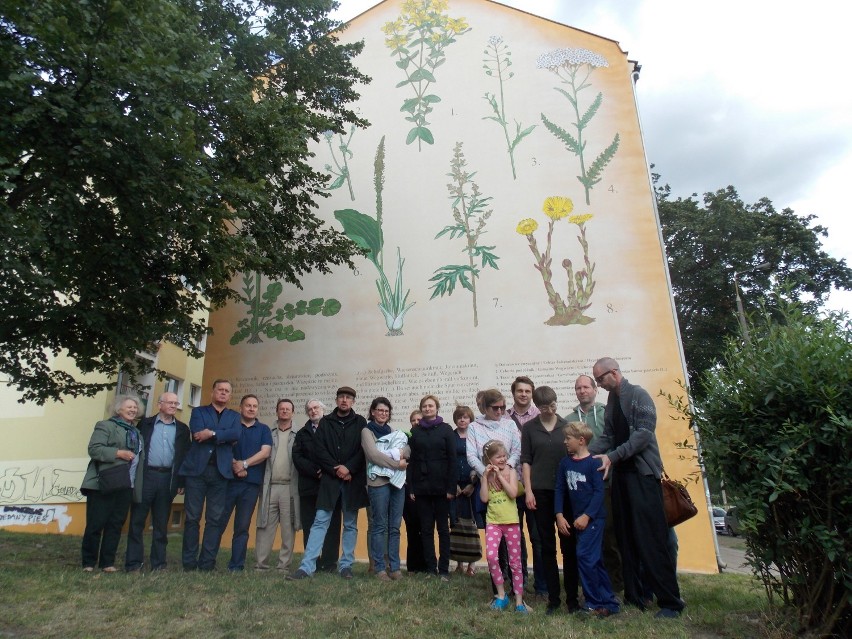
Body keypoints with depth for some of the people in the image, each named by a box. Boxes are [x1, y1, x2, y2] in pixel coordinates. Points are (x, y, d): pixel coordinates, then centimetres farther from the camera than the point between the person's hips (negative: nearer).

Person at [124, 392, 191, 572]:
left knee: (161, 524, 8)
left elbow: (185, 456, 7)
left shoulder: (182, 429, 9)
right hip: (145, 476, -1)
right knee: (137, 521, 3)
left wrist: (182, 482, 2)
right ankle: (133, 563, 12)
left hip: (168, 479, 1)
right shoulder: (145, 424, 6)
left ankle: (158, 563, 16)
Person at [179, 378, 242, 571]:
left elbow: (236, 435, -5)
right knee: (192, 517, 3)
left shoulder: (234, 416, 16)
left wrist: (212, 434, -13)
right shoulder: (198, 411, 12)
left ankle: (207, 563, 6)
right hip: (197, 469, -1)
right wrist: (224, 437, -6)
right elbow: (197, 433, -8)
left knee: (216, 519, 0)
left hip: (221, 472, 1)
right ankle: (189, 562, 12)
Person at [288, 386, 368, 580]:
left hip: (353, 480, 0)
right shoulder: (325, 422, 7)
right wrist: (336, 470, -9)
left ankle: (346, 565, 17)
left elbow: (364, 450, -3)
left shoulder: (360, 422, 4)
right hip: (329, 479, 0)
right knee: (320, 522, -1)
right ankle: (307, 567, 3)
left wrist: (348, 468, -14)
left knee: (350, 525, 7)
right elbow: (319, 450, -1)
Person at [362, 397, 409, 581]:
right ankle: (380, 567, 9)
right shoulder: (367, 431, 2)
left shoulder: (393, 432, 19)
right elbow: (373, 455, -12)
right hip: (378, 482, -5)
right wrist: (397, 463, -12)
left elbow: (408, 449, 7)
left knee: (394, 527, 7)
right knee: (379, 526, 0)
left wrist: (401, 452, -15)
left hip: (398, 481, 5)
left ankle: (394, 566, 14)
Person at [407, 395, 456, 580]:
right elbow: (411, 460, 5)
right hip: (421, 487, 2)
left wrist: (451, 488, -9)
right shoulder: (415, 431, 8)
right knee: (426, 529, 7)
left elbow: (452, 459, -3)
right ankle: (430, 568, 15)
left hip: (441, 486, -2)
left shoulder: (446, 429, 1)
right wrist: (410, 488, -1)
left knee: (443, 528, 6)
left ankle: (444, 569, 13)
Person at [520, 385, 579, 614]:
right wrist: (528, 490, -4)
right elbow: (525, 461, 3)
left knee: (569, 545, 4)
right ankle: (553, 598, 17)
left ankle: (572, 597, 15)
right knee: (547, 546, 7)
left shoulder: (567, 426, 4)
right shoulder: (529, 428, 3)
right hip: (540, 492, 0)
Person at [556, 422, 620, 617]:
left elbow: (599, 491, -15)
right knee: (594, 560, 13)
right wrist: (559, 515, -2)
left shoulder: (593, 462, -12)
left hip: (593, 518, -6)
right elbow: (560, 490, 6)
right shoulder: (565, 463, 5)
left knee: (585, 556, -11)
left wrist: (587, 516, -18)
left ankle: (595, 602, 4)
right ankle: (608, 602, 25)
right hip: (577, 519, 7)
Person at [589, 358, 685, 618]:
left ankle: (670, 601, 7)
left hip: (642, 474, -7)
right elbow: (608, 436, 11)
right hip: (621, 474, 7)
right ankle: (633, 597, 20)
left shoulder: (639, 395, -9)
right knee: (626, 540, 10)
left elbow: (643, 434, -18)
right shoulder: (611, 401, 12)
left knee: (651, 540, -4)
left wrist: (612, 456, -24)